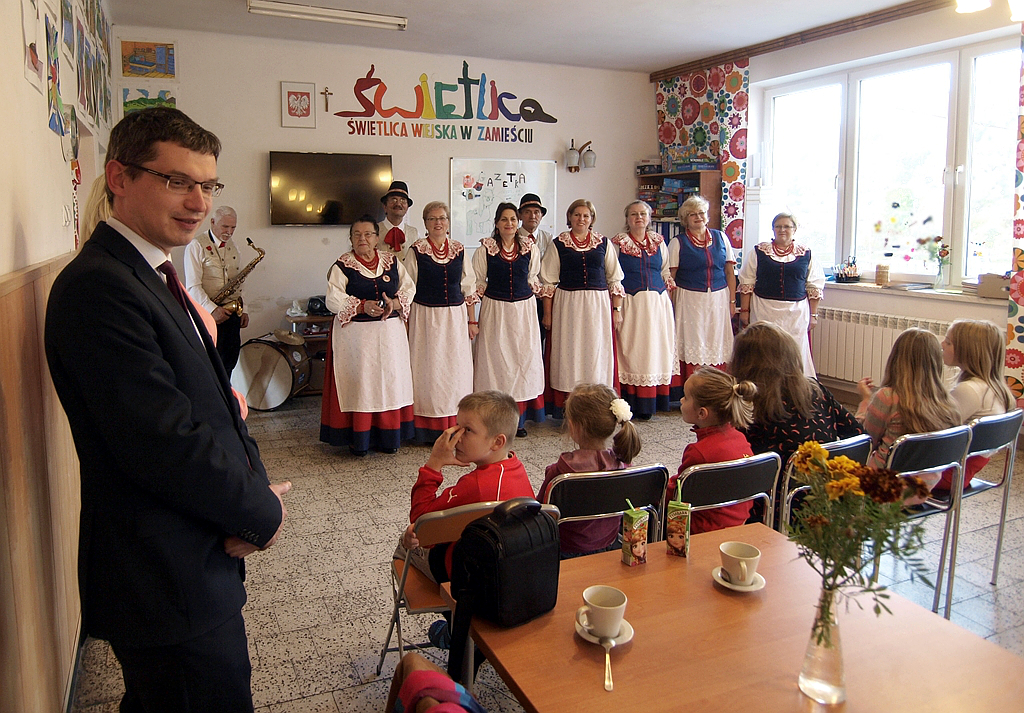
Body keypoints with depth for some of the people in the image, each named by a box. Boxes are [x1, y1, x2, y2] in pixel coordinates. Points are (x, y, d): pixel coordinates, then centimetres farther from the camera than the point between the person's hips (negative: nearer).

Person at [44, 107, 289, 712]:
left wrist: (253, 482, -7)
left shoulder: (151, 276, 10)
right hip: (169, 586, -10)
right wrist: (261, 513, -12)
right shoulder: (98, 287, -22)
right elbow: (166, 445, -27)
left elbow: (212, 401, 10)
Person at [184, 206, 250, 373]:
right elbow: (193, 286, -14)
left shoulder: (232, 246, 15)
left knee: (229, 361, 9)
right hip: (209, 315, -6)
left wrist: (243, 310, 11)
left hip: (232, 314, 7)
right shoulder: (196, 246, -8)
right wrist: (212, 309, -22)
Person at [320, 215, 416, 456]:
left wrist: (395, 303, -12)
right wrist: (363, 306, -22)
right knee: (358, 382, -2)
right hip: (355, 334, -3)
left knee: (390, 380, 5)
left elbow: (409, 288, 9)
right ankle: (358, 439, 7)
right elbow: (333, 300, -10)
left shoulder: (392, 261, 9)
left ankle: (388, 437, 16)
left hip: (389, 331, 3)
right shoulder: (342, 265, -1)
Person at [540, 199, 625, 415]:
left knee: (597, 355, 3)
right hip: (567, 306, -1)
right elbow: (548, 282, 4)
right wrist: (547, 314, 0)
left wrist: (617, 309, 5)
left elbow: (615, 279, 11)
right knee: (569, 355, 0)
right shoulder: (558, 244, 4)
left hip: (598, 306, 2)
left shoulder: (603, 243, 9)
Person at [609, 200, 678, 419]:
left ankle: (652, 402, 12)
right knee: (631, 350, -4)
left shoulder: (659, 241, 12)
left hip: (658, 303, 3)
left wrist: (669, 299, 5)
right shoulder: (617, 243, 3)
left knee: (656, 348, 3)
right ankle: (634, 405, 2)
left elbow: (667, 272, 17)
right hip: (630, 303, -3)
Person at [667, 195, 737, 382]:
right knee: (693, 347, -2)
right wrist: (671, 307, -6)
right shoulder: (678, 243, 1)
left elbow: (730, 272, 11)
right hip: (690, 301, -3)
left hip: (718, 300, 3)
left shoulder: (720, 237, 9)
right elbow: (670, 277, -1)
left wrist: (732, 301, 6)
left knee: (716, 344, 4)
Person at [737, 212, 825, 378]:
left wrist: (813, 315, 6)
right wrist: (744, 311, 0)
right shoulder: (758, 251, 4)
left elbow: (815, 287, 10)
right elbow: (746, 283, 4)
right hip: (763, 311, 0)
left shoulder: (806, 254, 6)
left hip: (796, 313, 1)